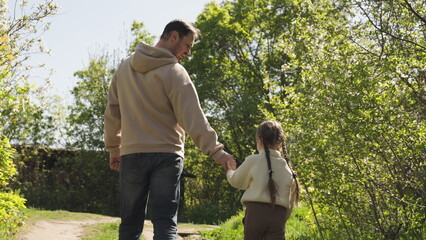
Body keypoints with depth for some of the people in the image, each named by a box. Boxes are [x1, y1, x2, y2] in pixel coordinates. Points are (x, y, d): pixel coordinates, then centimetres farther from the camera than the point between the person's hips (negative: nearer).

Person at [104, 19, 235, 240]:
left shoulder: (124, 68, 10)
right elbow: (192, 117, -16)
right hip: (166, 155, -4)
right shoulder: (174, 72, -8)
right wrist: (216, 150, -16)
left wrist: (113, 148, 23)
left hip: (131, 155, 4)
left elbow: (112, 114, 14)